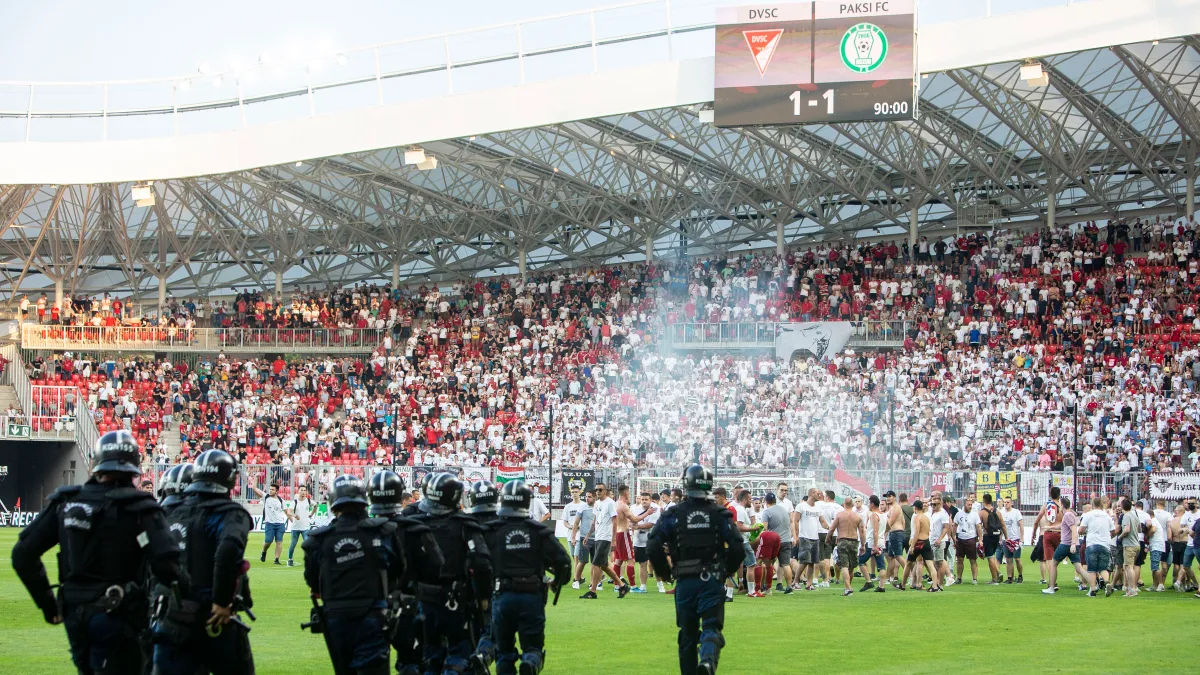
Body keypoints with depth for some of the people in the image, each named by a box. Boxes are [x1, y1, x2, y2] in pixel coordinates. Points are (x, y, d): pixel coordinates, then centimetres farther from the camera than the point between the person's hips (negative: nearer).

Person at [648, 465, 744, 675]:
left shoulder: (673, 514, 0)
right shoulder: (720, 515, 2)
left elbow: (653, 546, -6)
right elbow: (737, 547, -3)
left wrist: (664, 572, 9)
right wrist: (727, 571, 14)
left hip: (685, 581, 1)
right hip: (712, 580, -1)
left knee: (688, 633, 13)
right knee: (711, 627, -4)